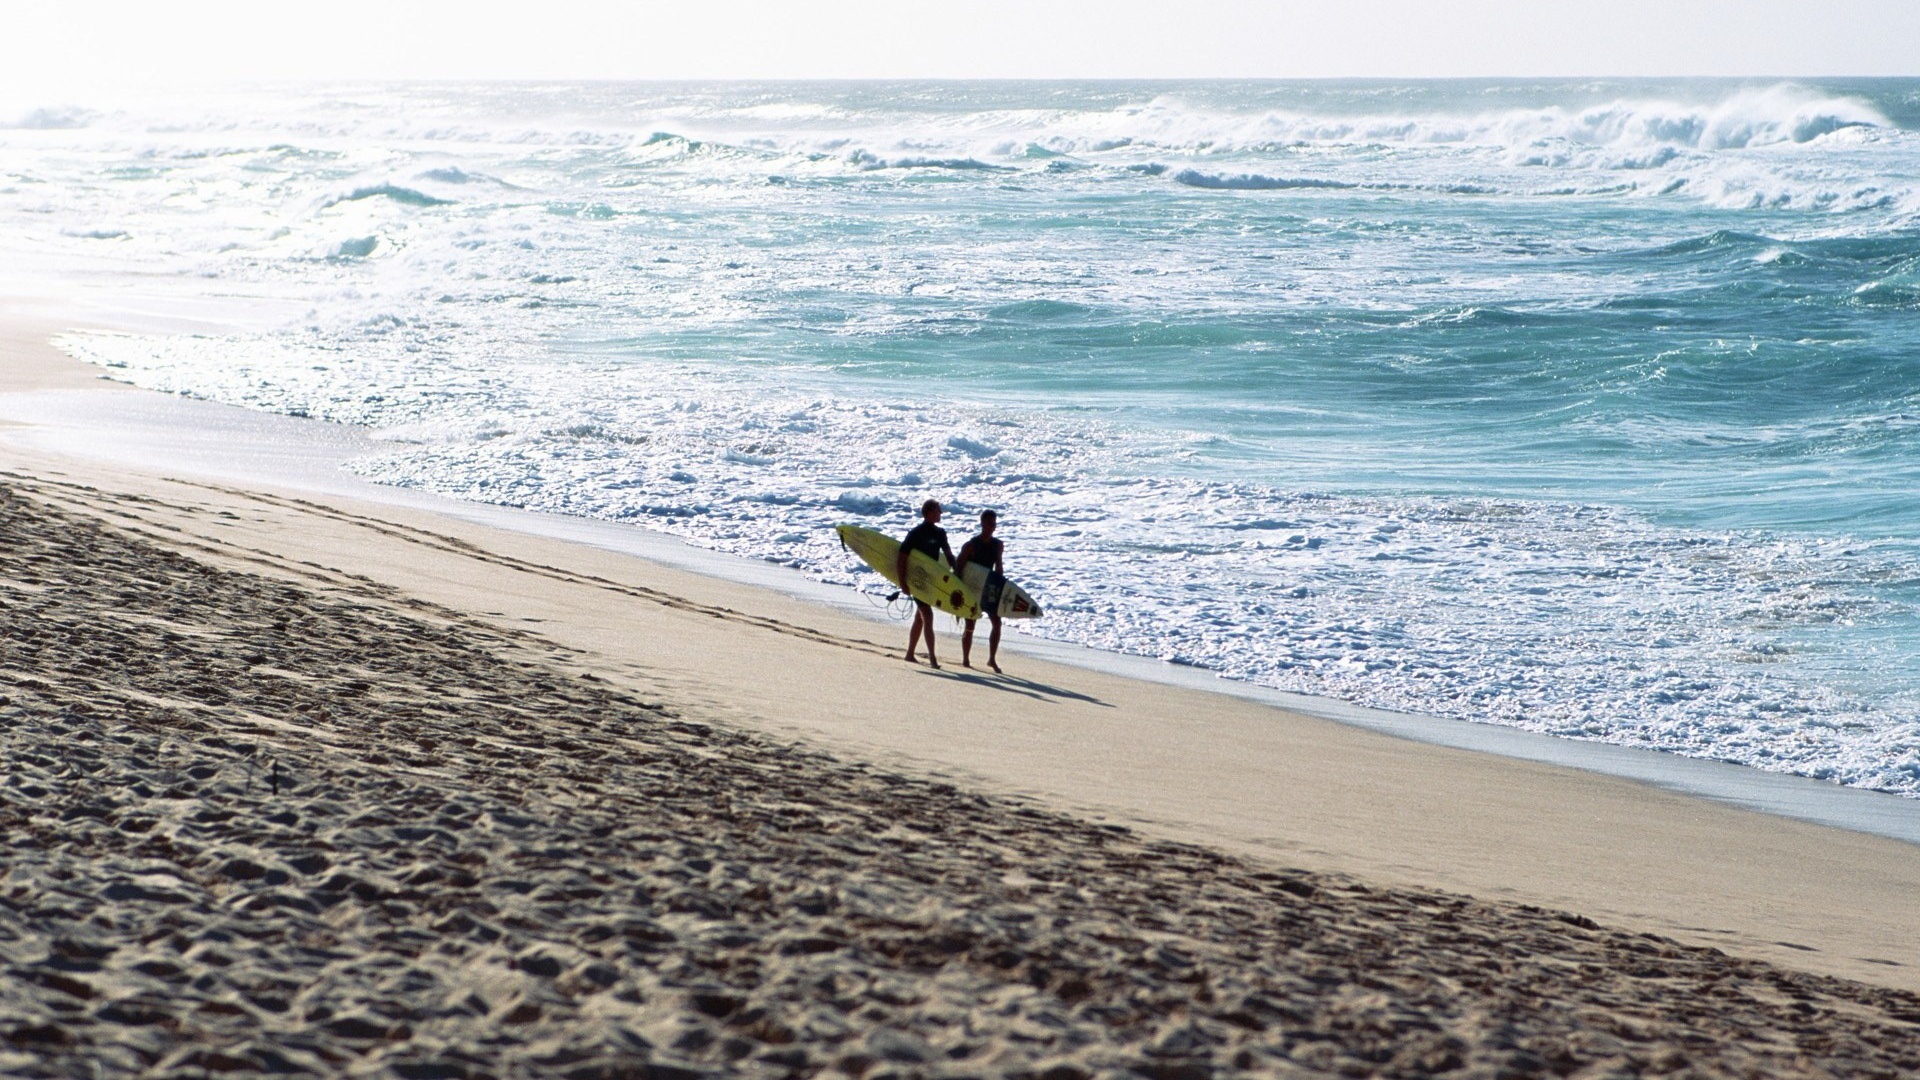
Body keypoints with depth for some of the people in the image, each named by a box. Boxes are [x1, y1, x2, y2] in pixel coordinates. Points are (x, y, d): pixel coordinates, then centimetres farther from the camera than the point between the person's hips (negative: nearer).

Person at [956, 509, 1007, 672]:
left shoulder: (998, 545, 4)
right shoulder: (970, 545, -12)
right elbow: (959, 568, -11)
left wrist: (1002, 586, 13)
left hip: (989, 589, 5)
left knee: (997, 623, -5)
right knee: (970, 626, 0)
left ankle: (992, 659, 5)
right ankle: (965, 660, 12)